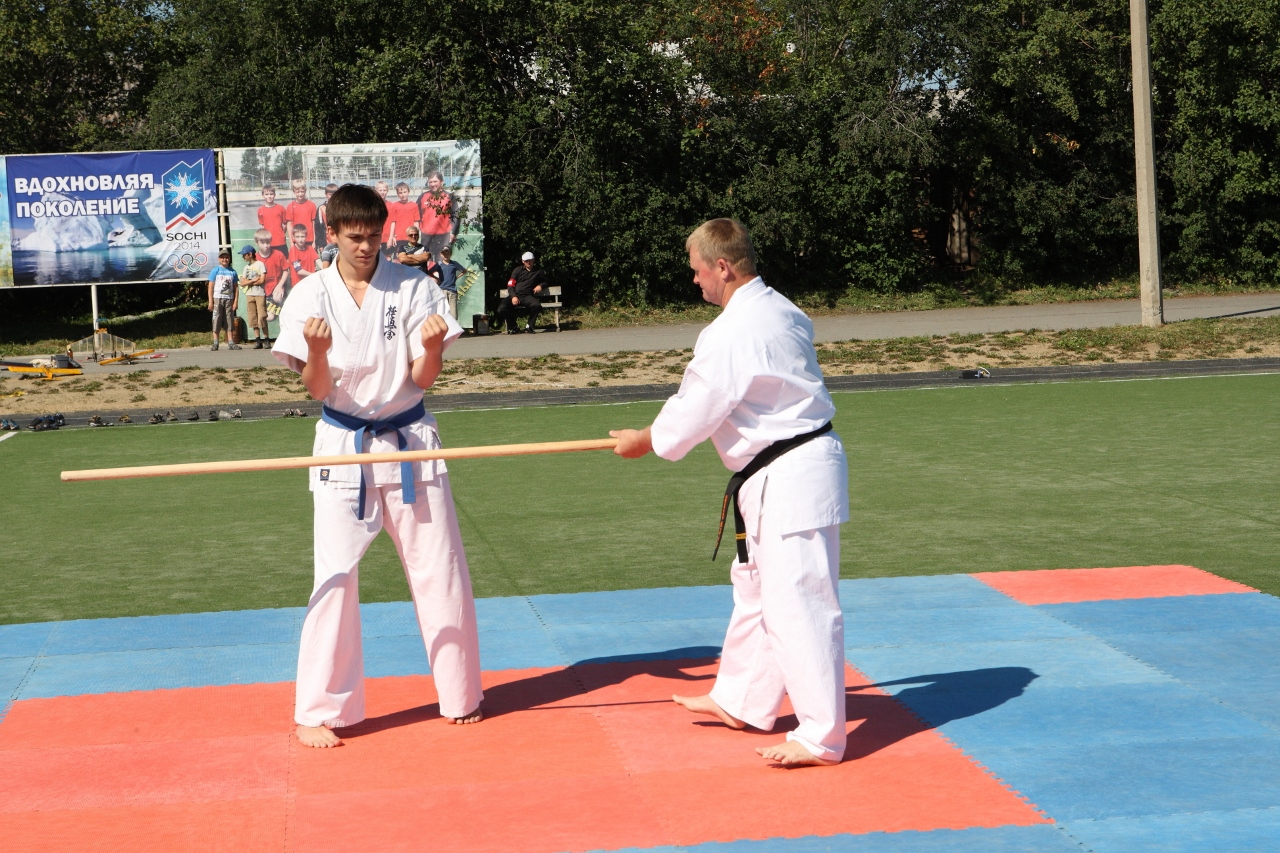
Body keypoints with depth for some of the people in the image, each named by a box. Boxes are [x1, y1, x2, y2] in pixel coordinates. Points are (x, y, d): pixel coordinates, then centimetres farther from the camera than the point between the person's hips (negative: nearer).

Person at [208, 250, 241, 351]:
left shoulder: (232, 272, 8)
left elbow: (236, 287, 10)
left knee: (230, 322, 4)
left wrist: (235, 301, 2)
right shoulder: (215, 270, 2)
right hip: (217, 298, -2)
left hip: (229, 299, 2)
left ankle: (231, 343, 6)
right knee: (216, 321, -3)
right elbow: (211, 286, 0)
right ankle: (215, 344, -1)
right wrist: (210, 302, -6)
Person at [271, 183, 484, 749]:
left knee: (440, 570, 6)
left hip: (410, 445, 1)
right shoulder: (310, 296, -3)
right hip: (344, 447, -1)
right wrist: (317, 351, -26)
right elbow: (317, 390, -5)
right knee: (335, 575, -5)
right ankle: (318, 711, 7)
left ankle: (460, 695, 22)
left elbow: (422, 380, -3)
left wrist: (431, 347, -24)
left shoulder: (413, 289, -2)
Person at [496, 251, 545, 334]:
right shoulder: (517, 270, 16)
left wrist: (540, 285, 10)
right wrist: (513, 296, -11)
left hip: (527, 296, 0)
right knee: (502, 308, -29)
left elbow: (545, 281, 36)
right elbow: (510, 286, 9)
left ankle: (530, 326, -14)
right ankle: (512, 327, -6)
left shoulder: (538, 272, 21)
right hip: (515, 295, 0)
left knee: (536, 305, -37)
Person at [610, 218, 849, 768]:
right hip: (803, 461, 11)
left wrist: (645, 442, 8)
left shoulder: (730, 335, -20)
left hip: (787, 480, -11)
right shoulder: (783, 312, 10)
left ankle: (821, 737, 1)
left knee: (798, 605, -5)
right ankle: (742, 701, 36)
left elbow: (693, 412, -11)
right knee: (756, 591, 22)